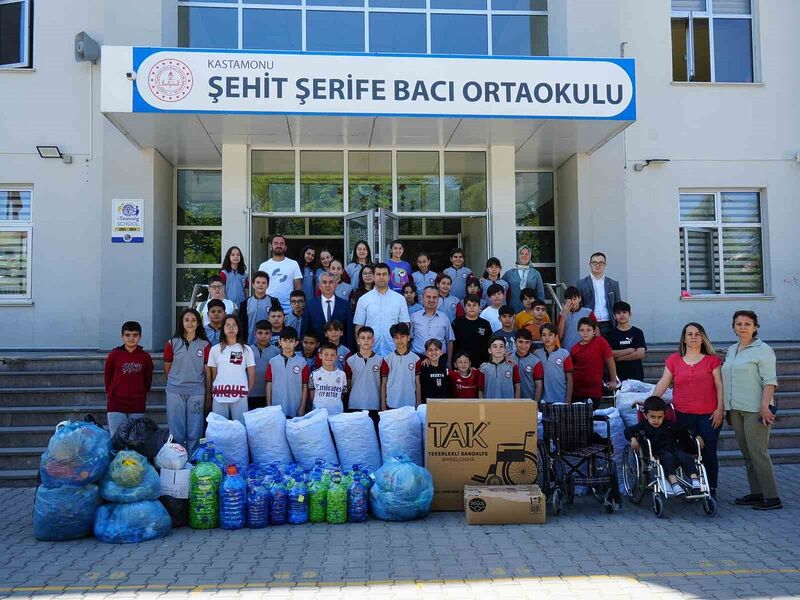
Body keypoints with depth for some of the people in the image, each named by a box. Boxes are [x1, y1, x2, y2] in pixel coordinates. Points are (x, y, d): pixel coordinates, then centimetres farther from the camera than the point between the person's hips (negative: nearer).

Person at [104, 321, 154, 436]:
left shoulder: (145, 357, 2)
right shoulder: (114, 355, -1)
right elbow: (107, 377, 9)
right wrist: (111, 394, 12)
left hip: (137, 406, 1)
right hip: (116, 406, -1)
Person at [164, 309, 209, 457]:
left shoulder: (205, 345, 4)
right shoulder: (172, 343, 3)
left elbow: (208, 371, 5)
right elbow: (167, 369, 9)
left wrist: (209, 394, 3)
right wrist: (176, 382, 11)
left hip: (196, 392, 0)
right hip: (175, 392, 0)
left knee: (195, 432, 4)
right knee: (176, 432, 5)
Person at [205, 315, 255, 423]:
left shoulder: (246, 349, 6)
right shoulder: (215, 349, 8)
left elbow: (251, 375, 8)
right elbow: (212, 375, 11)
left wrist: (247, 393, 4)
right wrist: (209, 397, 8)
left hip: (240, 398, -1)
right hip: (219, 398, 1)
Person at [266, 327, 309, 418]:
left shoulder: (302, 362, -1)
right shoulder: (272, 362, 2)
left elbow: (305, 387, 1)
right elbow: (269, 385, 6)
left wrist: (302, 408, -2)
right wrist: (268, 407, 3)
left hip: (295, 411, -1)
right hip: (276, 409, 1)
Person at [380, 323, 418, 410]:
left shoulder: (415, 359, 1)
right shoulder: (387, 359, 2)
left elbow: (418, 384, 4)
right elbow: (383, 384, 5)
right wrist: (383, 405, 2)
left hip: (410, 405, 0)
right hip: (391, 405, 0)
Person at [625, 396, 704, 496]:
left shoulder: (670, 425, 18)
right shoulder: (643, 426, 9)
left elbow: (683, 431, 28)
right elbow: (628, 430, 4)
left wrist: (696, 436, 16)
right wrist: (633, 438, -15)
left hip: (675, 449, 4)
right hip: (658, 453, -4)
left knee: (686, 457, -26)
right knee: (668, 458, -35)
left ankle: (695, 480, -37)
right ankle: (674, 483, -48)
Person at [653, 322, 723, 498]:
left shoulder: (712, 359, 5)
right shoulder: (674, 360, 8)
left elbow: (720, 386, 3)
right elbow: (663, 383, 6)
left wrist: (720, 409, -4)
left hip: (709, 415, -1)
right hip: (683, 415, 1)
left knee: (709, 453, 3)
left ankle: (711, 490, 14)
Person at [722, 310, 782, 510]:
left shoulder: (762, 350, -7)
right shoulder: (731, 350, 15)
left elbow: (770, 381, -13)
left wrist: (765, 406, -23)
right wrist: (728, 408, 18)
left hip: (755, 410, -7)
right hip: (736, 409, 7)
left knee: (757, 452, -7)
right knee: (747, 453, 10)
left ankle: (772, 497, 0)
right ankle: (757, 492, 19)